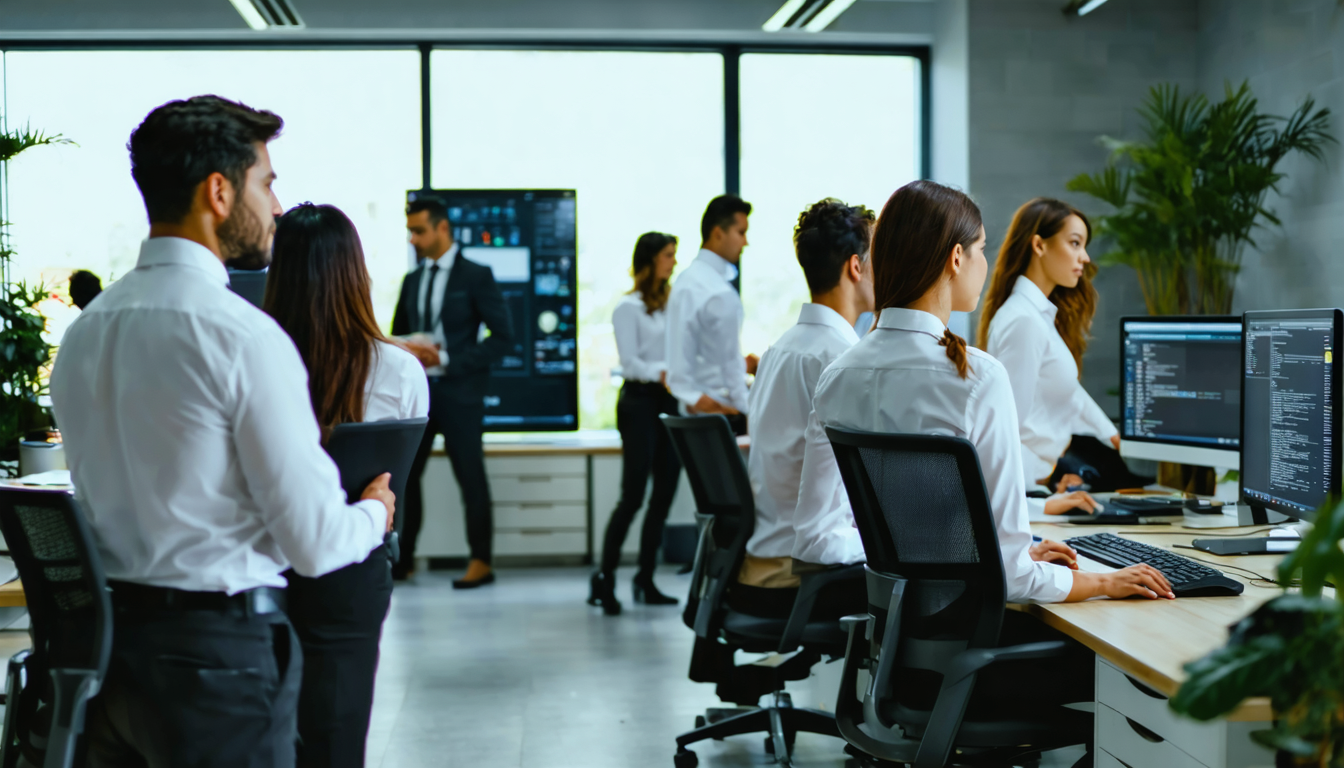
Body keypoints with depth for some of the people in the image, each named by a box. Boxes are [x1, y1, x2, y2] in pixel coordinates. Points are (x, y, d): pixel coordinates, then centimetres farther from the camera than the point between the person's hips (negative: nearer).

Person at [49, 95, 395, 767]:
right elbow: (314, 542, -17)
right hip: (218, 647, -7)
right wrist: (374, 513, 5)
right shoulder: (243, 335, -18)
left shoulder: (82, 332, 5)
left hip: (101, 635, 7)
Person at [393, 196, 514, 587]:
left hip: (458, 392, -5)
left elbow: (503, 336, -9)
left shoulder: (476, 276, -4)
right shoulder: (412, 280, 14)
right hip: (417, 389, 5)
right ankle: (403, 558, 10)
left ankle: (481, 562, 11)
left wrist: (447, 360, -16)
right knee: (404, 473, 2)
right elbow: (398, 334, 21)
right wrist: (406, 350, -5)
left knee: (471, 477, 2)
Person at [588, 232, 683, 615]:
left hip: (670, 400, 6)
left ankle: (645, 580, 13)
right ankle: (604, 578, -1)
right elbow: (630, 363, -11)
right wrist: (660, 374, -26)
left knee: (664, 495, 5)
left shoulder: (672, 304, 15)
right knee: (633, 495, -9)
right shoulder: (629, 307, -4)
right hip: (640, 401, -6)